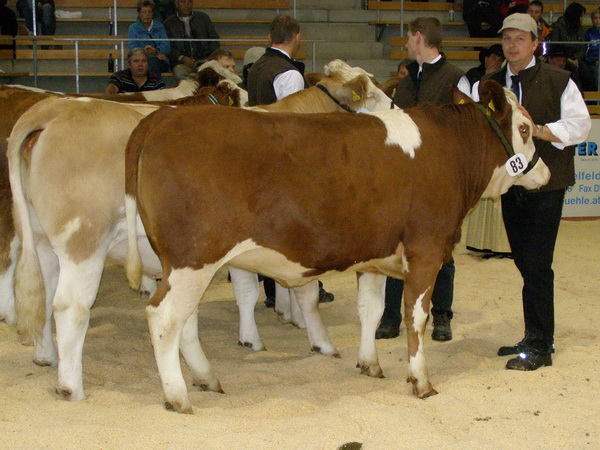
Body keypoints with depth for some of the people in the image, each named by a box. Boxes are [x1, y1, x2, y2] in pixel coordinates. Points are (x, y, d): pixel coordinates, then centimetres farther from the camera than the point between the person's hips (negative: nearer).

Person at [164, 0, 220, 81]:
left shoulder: (203, 17, 19)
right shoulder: (169, 23, 13)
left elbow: (214, 39, 17)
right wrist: (181, 58, -14)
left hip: (204, 59, 1)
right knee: (179, 72, -36)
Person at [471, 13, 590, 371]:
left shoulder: (559, 82, 0)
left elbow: (580, 124, -7)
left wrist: (540, 130, -20)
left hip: (547, 184, -5)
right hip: (510, 184, 5)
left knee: (537, 264, -10)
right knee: (524, 263, 10)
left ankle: (540, 347, -4)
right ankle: (536, 338, 21)